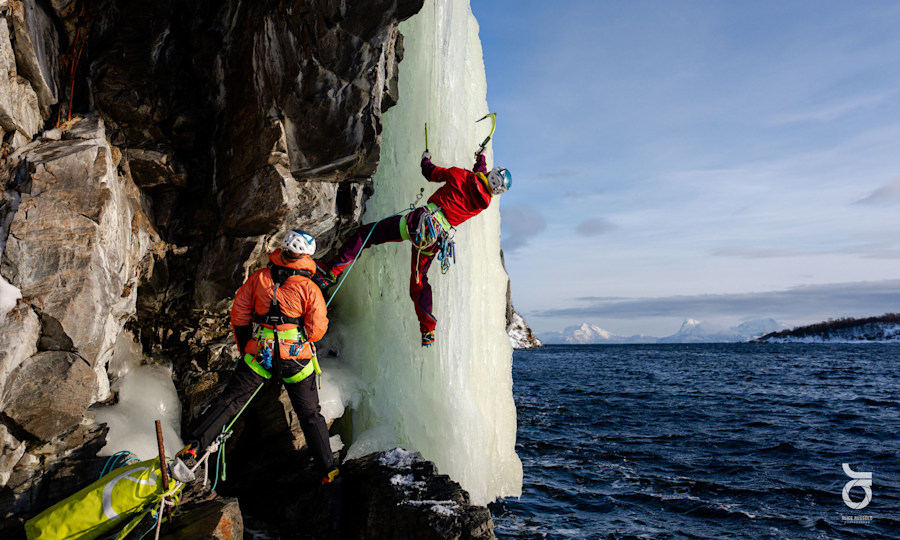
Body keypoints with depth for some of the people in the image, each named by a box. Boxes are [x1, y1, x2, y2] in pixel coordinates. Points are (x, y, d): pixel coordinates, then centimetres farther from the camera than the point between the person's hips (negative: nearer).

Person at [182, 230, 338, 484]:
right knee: (310, 414, 11)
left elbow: (239, 314, 5)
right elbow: (316, 330, -10)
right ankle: (328, 469, 17)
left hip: (259, 355, 1)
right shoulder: (309, 288, -9)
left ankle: (195, 442, 5)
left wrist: (245, 347, 17)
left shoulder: (259, 277, -1)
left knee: (230, 400, 15)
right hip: (297, 358, -1)